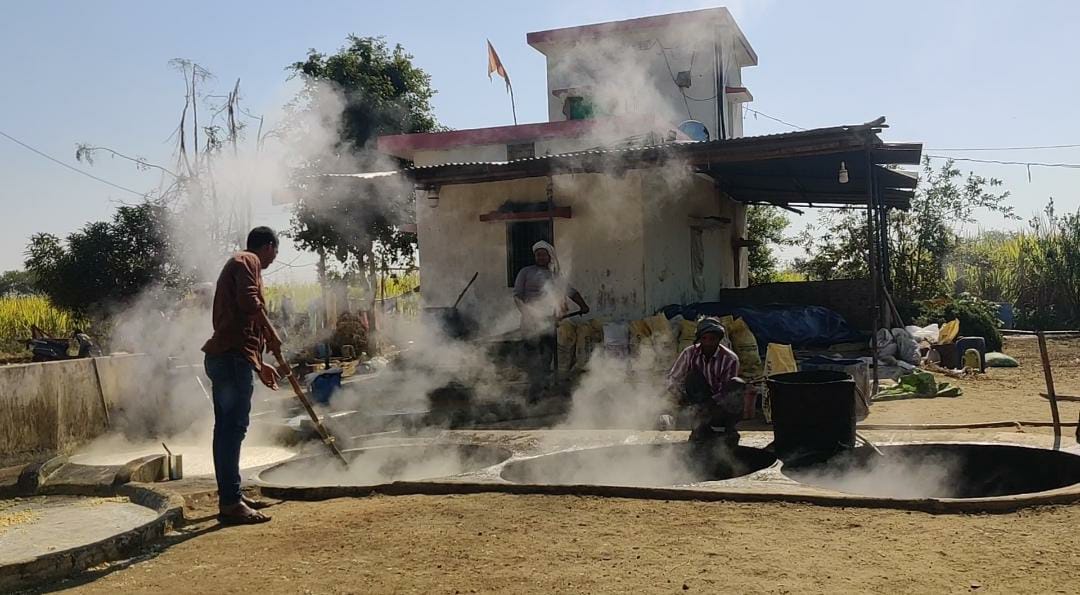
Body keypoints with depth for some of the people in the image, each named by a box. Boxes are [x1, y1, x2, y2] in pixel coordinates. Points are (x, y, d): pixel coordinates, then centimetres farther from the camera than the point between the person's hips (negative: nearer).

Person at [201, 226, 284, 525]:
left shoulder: (236, 264, 29)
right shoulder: (248, 261, -2)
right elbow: (249, 302, -21)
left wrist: (259, 365, 33)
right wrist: (272, 334, -8)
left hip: (224, 356, 10)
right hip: (234, 357, -10)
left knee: (227, 429, 12)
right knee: (233, 428, -11)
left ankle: (231, 495, 20)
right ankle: (230, 503, -11)